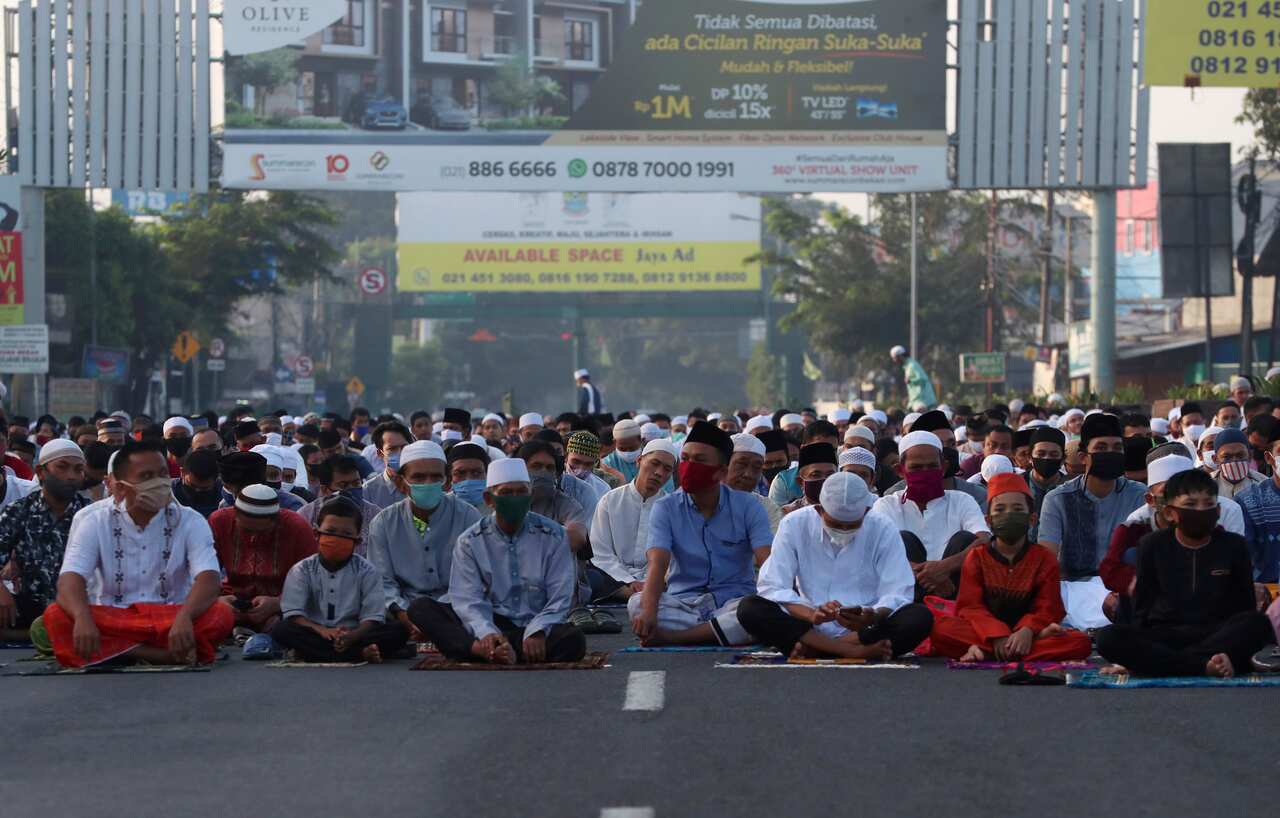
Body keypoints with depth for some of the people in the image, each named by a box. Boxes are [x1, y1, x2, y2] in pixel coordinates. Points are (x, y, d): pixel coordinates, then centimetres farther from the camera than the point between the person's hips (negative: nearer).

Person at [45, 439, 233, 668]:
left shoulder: (190, 522, 1)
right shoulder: (95, 522, 2)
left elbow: (208, 580, -14)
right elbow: (70, 581, -12)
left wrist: (184, 618, -37)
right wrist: (83, 618, -36)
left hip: (172, 621, -1)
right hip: (110, 621, 1)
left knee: (221, 615, -29)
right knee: (56, 616, -29)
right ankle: (173, 654, -33)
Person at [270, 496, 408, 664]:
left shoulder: (367, 572, 5)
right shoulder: (301, 571, 6)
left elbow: (372, 617, -5)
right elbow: (293, 614, -6)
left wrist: (352, 636, -27)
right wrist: (322, 631, -26)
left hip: (353, 636, 0)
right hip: (315, 635, 0)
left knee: (399, 630, -23)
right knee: (280, 631, -30)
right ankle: (361, 653, -38)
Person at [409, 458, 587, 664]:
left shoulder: (553, 536, 2)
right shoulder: (470, 542, 3)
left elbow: (560, 599, -3)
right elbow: (467, 600, -7)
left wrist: (537, 632, -22)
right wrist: (486, 633, -29)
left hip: (535, 626, -1)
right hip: (489, 623, 1)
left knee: (574, 640, -34)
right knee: (422, 608, -21)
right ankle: (482, 648, -46)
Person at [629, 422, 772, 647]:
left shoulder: (748, 507, 0)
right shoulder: (666, 509, 0)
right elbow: (657, 564, -16)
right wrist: (649, 612, -35)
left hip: (734, 601, 0)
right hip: (682, 601, 0)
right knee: (637, 604, -29)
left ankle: (670, 636, -28)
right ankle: (728, 632, -29)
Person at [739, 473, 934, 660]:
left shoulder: (883, 530, -5)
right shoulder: (794, 525, -6)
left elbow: (897, 594, -9)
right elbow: (772, 588, -12)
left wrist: (873, 617, -33)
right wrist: (811, 615, -32)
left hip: (865, 630, 0)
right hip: (809, 628, 0)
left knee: (921, 617, -27)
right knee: (749, 609, -25)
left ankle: (812, 650, -24)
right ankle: (855, 651, -31)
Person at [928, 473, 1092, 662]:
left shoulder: (1044, 558, 10)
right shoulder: (977, 557, 10)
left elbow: (1048, 609, -1)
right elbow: (970, 606, -2)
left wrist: (1027, 631, -24)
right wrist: (997, 636, -21)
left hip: (1024, 634, 1)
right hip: (986, 633, -1)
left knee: (1081, 643, -28)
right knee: (939, 628, -29)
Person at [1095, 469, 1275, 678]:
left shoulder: (1233, 545, 7)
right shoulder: (1153, 545, 7)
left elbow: (1246, 606, 8)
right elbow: (1143, 605, 11)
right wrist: (1137, 649, -2)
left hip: (1218, 634, 0)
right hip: (1165, 634, 0)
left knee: (1260, 623, -31)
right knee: (1108, 638, -29)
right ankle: (1205, 665, -39)